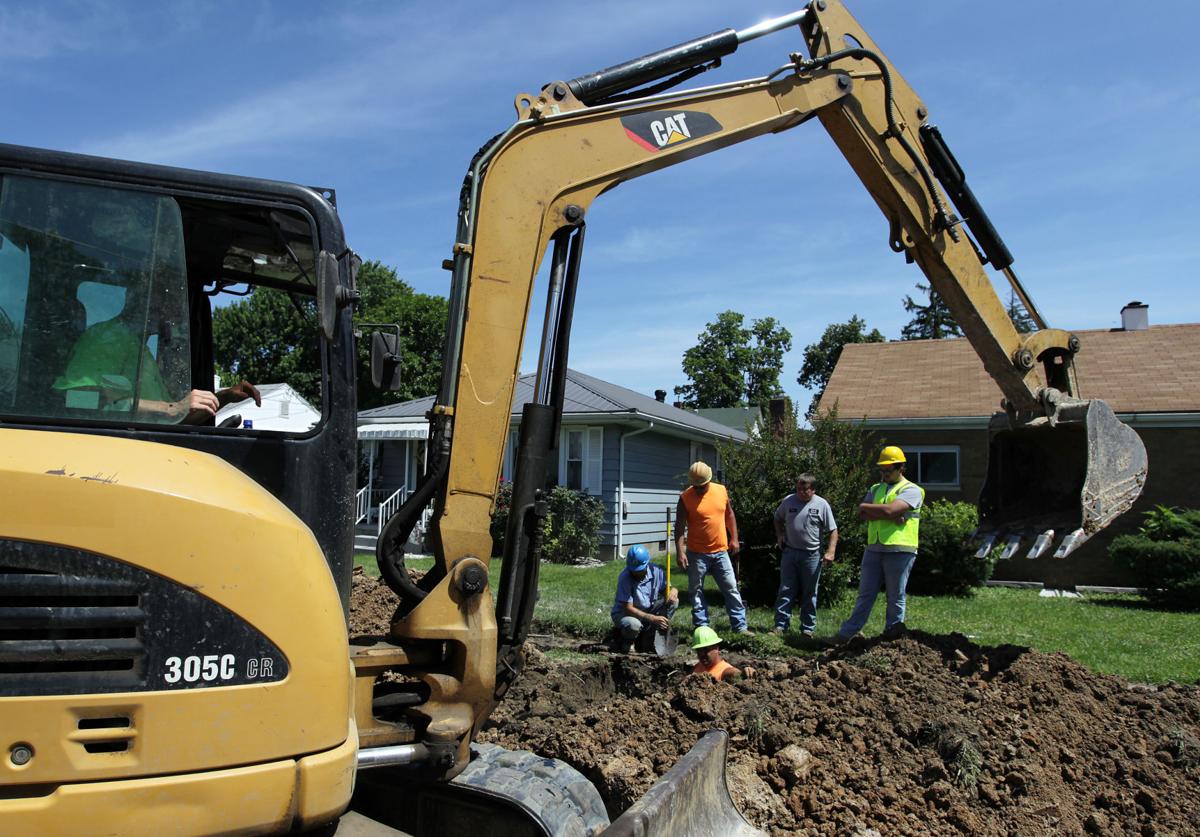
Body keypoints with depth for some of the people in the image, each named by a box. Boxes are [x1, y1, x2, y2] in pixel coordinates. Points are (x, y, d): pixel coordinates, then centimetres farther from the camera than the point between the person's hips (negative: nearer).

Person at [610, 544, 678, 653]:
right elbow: (628, 608, -26)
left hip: (648, 610, 5)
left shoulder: (655, 571, -11)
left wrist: (673, 591, -26)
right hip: (624, 613, -5)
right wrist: (652, 618, -34)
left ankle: (647, 637, -5)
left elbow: (669, 588, 1)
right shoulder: (624, 577, -25)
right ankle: (627, 640, 0)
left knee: (673, 601, -16)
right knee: (633, 625, -40)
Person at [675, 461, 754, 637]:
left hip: (720, 551, 3)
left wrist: (734, 538, 8)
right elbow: (680, 527, -11)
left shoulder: (721, 491, 1)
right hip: (697, 554, -3)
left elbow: (729, 515, 14)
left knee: (732, 589, 5)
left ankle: (740, 626, 12)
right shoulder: (685, 498, -10)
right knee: (697, 592, 5)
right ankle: (701, 627, 15)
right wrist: (680, 552, -19)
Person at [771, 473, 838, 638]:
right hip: (790, 552, 2)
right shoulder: (788, 501, 2)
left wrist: (831, 551, -13)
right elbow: (778, 519, 19)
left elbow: (833, 530, -3)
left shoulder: (821, 505, -5)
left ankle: (808, 628, 16)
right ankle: (780, 624, 6)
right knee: (786, 590, 2)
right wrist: (780, 535, 4)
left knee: (809, 593, 8)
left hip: (811, 555, -2)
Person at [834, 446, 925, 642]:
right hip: (873, 549, 5)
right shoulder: (875, 489, 17)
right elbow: (862, 515, 1)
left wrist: (865, 506, -2)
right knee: (865, 594, 9)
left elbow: (889, 509, -18)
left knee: (895, 597, 5)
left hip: (899, 550, -5)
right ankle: (845, 634, 12)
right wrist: (892, 516, -11)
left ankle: (892, 638, 15)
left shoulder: (911, 490, -2)